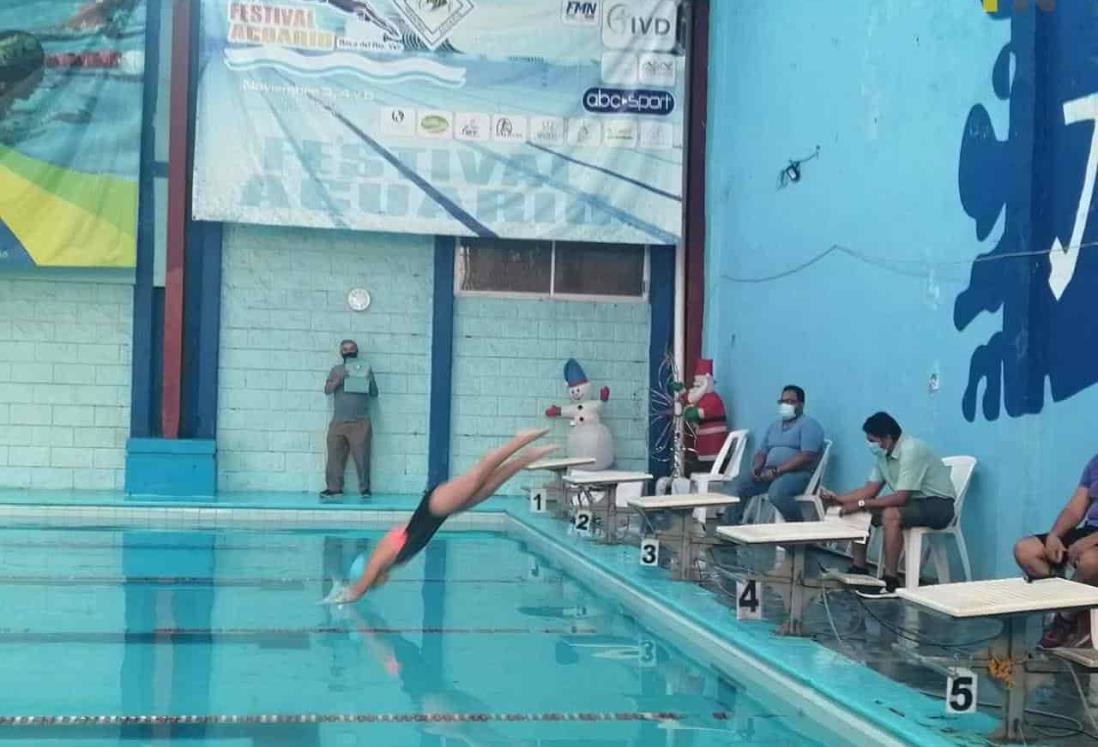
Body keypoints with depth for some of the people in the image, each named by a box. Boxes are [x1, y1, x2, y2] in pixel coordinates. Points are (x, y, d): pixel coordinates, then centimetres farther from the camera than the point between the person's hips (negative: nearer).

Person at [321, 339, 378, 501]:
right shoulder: (336, 370, 15)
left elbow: (374, 394, 10)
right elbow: (327, 390, 2)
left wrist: (370, 382, -10)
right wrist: (339, 379, -14)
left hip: (360, 422, -2)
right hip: (338, 421, 2)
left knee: (362, 457, -6)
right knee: (335, 456, -2)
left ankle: (365, 489, -1)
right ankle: (334, 488, 3)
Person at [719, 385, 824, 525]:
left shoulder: (808, 425, -3)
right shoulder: (774, 426, 23)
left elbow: (807, 457, -16)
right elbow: (762, 453, 21)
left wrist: (777, 470, -21)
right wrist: (756, 467, -4)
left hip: (798, 473, -7)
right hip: (769, 473, 7)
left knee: (776, 492, -38)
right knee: (737, 485, -12)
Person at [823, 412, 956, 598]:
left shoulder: (911, 451, -26)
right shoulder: (884, 454, 1)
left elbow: (900, 497, -30)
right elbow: (870, 490, 5)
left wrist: (861, 504, -28)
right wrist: (838, 499, -7)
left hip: (938, 504, -9)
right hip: (914, 501, 9)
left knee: (890, 515, -34)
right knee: (858, 512, -1)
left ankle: (891, 581, -26)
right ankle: (859, 568, 6)